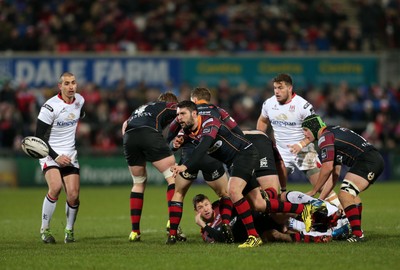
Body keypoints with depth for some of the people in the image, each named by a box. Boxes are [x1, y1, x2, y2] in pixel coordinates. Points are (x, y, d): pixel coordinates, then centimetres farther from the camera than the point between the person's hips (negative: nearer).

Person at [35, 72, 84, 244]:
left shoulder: (80, 100, 3)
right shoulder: (50, 107, -17)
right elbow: (39, 137, -14)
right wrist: (56, 157, -19)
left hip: (70, 155, 5)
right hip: (50, 153, -5)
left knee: (73, 195, -9)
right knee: (55, 187, -27)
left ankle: (69, 230, 16)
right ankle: (45, 229, -11)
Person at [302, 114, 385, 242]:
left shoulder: (325, 137, -4)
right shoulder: (333, 133, 27)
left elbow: (327, 168, -12)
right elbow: (335, 172, 27)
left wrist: (314, 191, -2)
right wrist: (323, 196, 25)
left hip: (367, 161, -11)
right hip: (377, 161, 11)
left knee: (345, 196, -18)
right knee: (351, 194, 27)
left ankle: (357, 235, -23)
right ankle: (358, 231, 31)